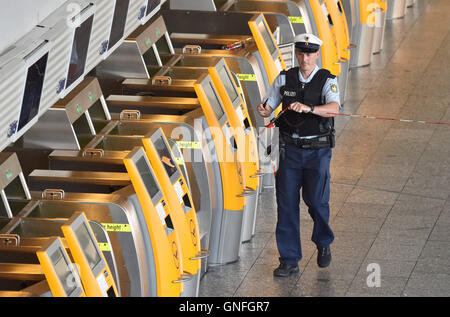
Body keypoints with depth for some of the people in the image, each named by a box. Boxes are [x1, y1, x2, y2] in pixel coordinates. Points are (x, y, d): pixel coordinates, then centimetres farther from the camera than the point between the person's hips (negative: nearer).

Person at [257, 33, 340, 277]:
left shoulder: (327, 80, -4)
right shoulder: (284, 79, 5)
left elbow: (334, 108, -22)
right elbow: (268, 108, 7)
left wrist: (308, 108, -39)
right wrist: (263, 110, -17)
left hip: (318, 150, -3)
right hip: (290, 149, 3)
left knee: (316, 200, -11)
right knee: (286, 203, -2)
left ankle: (323, 243, 20)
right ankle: (289, 260, 6)